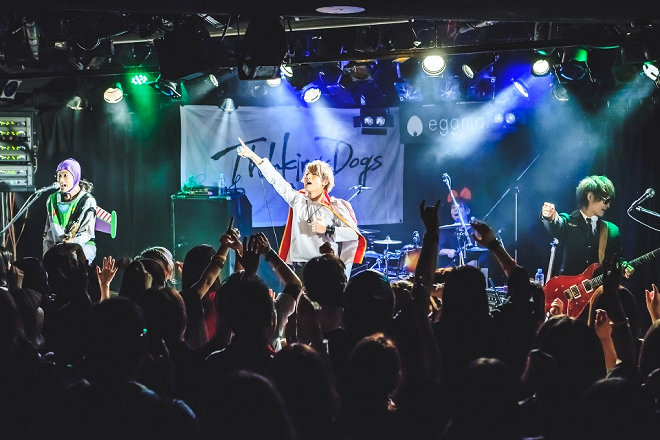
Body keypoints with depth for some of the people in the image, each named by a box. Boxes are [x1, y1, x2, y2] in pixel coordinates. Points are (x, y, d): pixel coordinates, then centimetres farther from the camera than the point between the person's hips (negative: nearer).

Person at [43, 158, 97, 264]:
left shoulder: (87, 201, -2)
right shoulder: (52, 200, 13)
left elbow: (87, 233, -7)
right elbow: (48, 232, 16)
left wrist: (72, 241, -25)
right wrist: (47, 253, 5)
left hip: (84, 246, -4)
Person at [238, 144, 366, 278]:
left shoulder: (335, 206, 0)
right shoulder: (297, 199, 13)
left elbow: (354, 233, -5)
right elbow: (276, 179, 8)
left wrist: (327, 230, -13)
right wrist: (254, 157, 4)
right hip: (300, 267, 4)